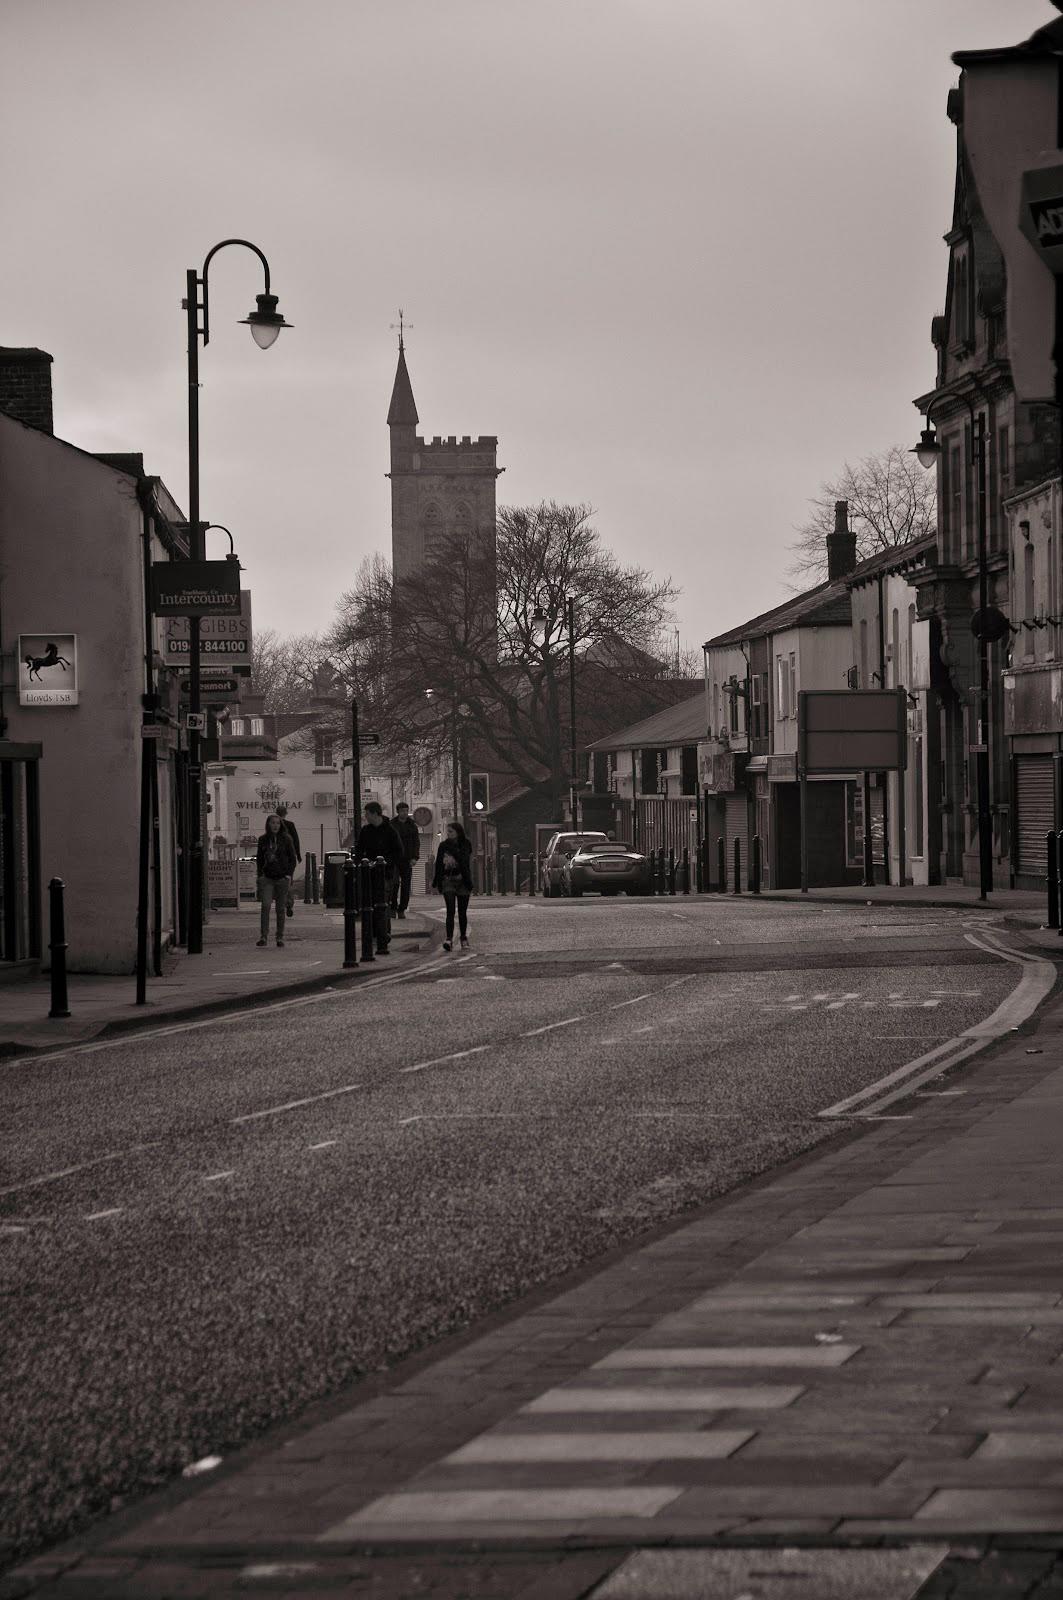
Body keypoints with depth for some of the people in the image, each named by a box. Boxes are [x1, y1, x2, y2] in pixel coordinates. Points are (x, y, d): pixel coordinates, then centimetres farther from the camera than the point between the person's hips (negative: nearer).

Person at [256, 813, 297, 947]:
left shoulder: (286, 839, 0)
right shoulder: (263, 840, 6)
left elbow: (292, 859, 3)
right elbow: (260, 859, 14)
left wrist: (289, 875, -7)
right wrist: (260, 875, 3)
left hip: (282, 877, -1)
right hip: (267, 878, 1)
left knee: (280, 909, 3)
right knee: (266, 905, -14)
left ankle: (280, 938, 11)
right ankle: (264, 936, -14)